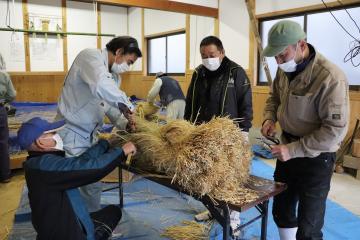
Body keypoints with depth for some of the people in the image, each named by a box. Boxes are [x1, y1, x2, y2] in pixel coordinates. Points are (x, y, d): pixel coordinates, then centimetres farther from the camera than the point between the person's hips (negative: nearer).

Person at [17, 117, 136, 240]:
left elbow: (82, 161, 3)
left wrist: (105, 142, 9)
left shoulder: (42, 161, 4)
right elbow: (90, 167, -32)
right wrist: (122, 151, -18)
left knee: (113, 211, 21)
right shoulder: (45, 164, -27)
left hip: (66, 225, 9)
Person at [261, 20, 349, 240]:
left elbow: (336, 130, -25)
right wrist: (270, 118, -4)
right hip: (288, 150, 7)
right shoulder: (285, 69, -2)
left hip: (315, 158, -7)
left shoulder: (330, 77, -25)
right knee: (281, 211, 22)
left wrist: (294, 150, -25)